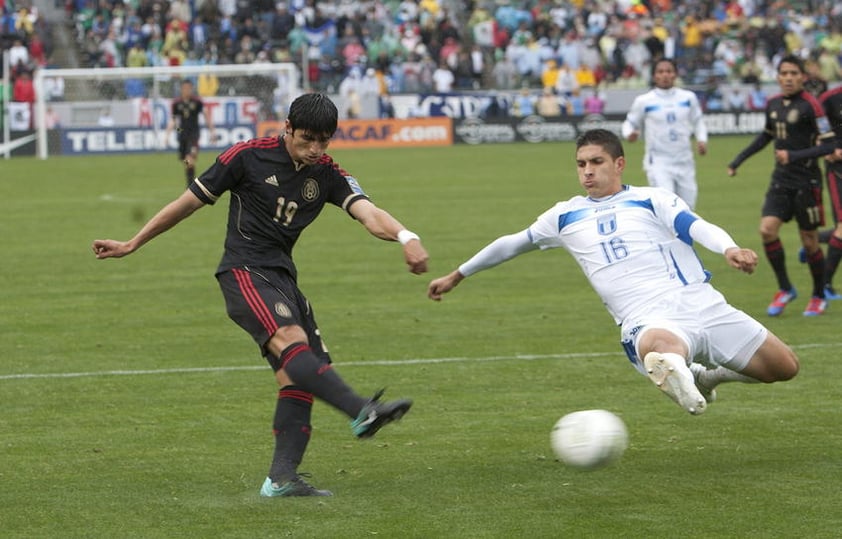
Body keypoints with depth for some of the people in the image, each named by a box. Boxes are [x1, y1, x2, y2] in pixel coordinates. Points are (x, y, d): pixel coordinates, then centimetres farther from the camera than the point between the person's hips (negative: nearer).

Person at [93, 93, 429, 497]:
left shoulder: (328, 175, 6)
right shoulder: (248, 156, -5)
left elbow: (368, 212, -11)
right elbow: (190, 201, 4)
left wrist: (405, 236, -34)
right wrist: (132, 245, 10)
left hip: (282, 277, 7)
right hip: (245, 271, -7)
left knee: (298, 378, -4)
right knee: (291, 340, -30)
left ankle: (281, 477, -3)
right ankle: (361, 412, -50)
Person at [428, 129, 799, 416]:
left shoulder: (652, 199, 13)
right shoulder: (565, 216, 21)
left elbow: (697, 226, -6)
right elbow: (512, 244, 35)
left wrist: (730, 249, -29)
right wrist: (456, 276, 44)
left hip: (699, 302, 2)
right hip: (647, 321, -2)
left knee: (785, 368, 3)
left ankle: (705, 375, 24)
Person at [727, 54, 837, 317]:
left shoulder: (810, 105, -13)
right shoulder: (773, 104, 6)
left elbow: (828, 145, -15)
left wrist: (794, 156, -24)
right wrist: (738, 160, 23)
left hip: (806, 182, -5)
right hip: (781, 180, 5)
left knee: (809, 240, 3)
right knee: (767, 229, -12)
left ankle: (819, 297, 22)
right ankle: (785, 289, 4)